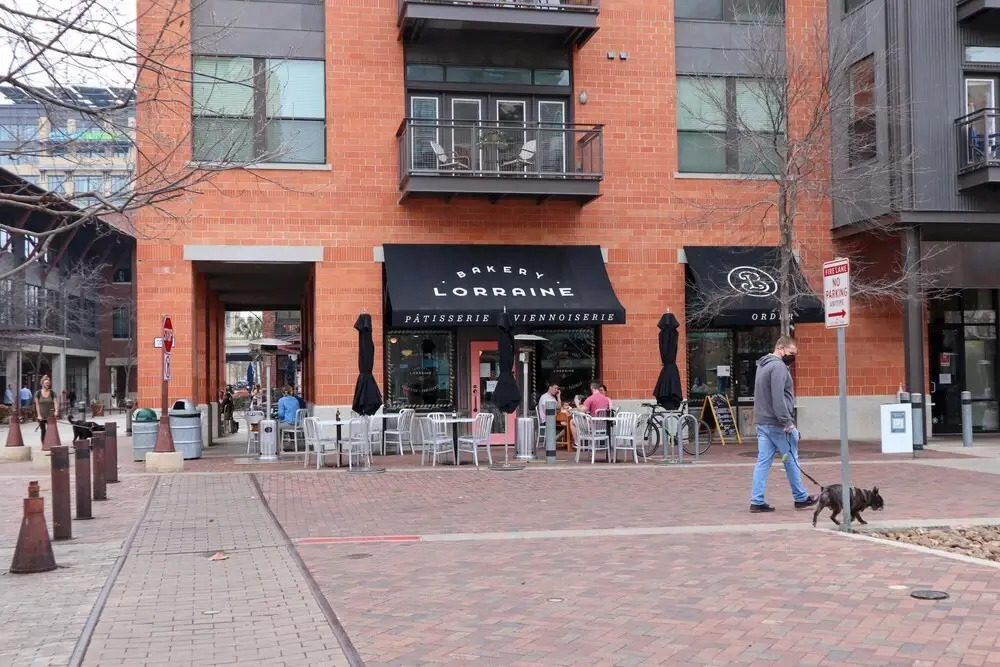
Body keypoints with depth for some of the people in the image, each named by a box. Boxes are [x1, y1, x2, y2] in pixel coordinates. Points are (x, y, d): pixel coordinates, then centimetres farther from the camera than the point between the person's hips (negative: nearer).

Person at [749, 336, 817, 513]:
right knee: (791, 461, 6)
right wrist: (787, 422, -20)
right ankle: (801, 498, 18)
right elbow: (778, 398, -23)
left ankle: (757, 501, 2)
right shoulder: (778, 366, -15)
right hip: (777, 424, -9)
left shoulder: (763, 365, 17)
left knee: (763, 461, 5)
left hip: (762, 423, 9)